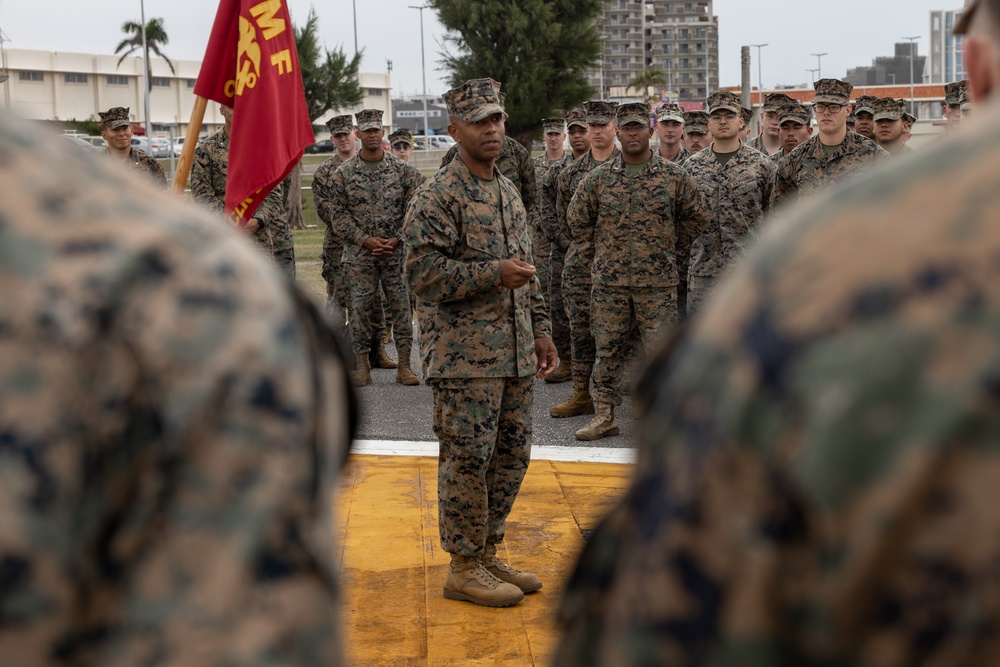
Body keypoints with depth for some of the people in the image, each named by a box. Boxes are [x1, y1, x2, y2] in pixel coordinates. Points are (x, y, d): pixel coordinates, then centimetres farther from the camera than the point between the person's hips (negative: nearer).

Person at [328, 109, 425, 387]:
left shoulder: (402, 170, 3)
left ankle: (404, 364, 10)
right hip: (359, 255, 0)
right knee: (361, 309, 2)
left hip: (396, 252, 0)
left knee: (401, 306, 2)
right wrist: (365, 240, -10)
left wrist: (397, 239, -10)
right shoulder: (343, 173, 2)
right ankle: (362, 365, 12)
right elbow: (338, 215, 0)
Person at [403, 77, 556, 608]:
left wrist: (540, 329, 19)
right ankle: (463, 569, 8)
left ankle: (488, 553, 27)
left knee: (511, 456, 13)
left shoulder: (508, 191, 16)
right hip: (463, 357, -8)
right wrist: (493, 272, -21)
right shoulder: (438, 196, -10)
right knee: (467, 460, -3)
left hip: (515, 354, 8)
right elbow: (422, 271, -19)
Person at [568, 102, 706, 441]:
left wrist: (676, 258, 8)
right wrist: (596, 256, 11)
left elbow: (695, 219, 11)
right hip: (609, 282, 2)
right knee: (608, 350, 7)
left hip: (658, 282, -2)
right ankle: (604, 415, 17)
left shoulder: (674, 177, 1)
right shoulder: (598, 178, 4)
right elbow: (578, 219, 17)